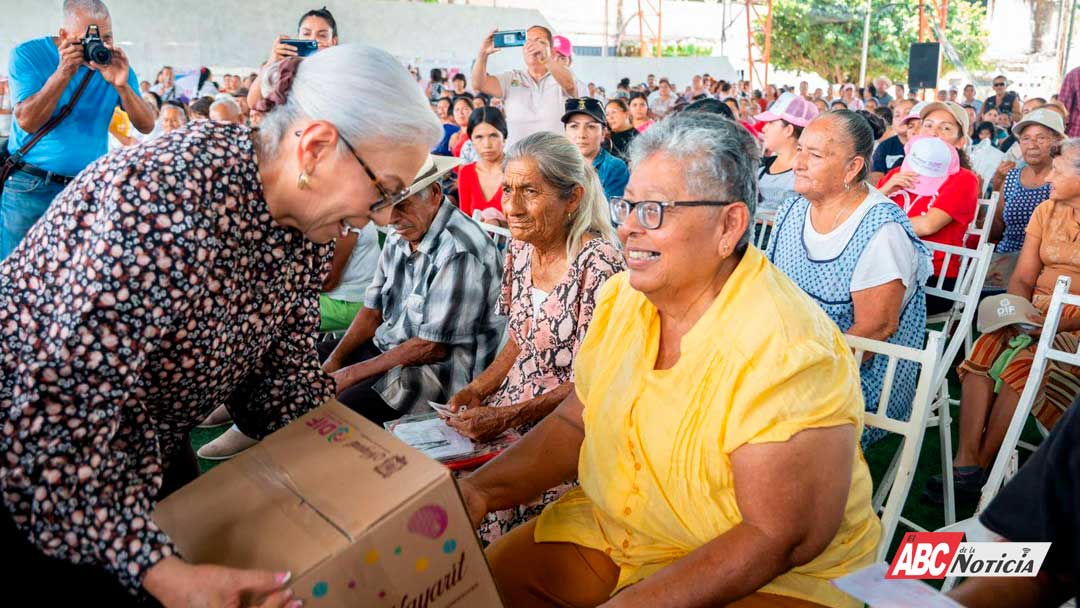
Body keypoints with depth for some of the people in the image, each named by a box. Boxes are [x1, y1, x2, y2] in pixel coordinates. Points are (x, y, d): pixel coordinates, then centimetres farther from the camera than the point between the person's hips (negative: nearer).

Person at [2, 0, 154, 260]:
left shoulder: (116, 63, 3)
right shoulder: (28, 55, -4)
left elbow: (146, 126, -4)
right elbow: (26, 121, -14)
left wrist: (121, 85, -21)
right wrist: (63, 74, -22)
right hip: (30, 188, -2)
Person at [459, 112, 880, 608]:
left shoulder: (787, 352, -25)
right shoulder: (620, 297, -3)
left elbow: (780, 539, -24)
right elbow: (574, 423, 5)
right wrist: (480, 490, -8)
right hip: (615, 527, 7)